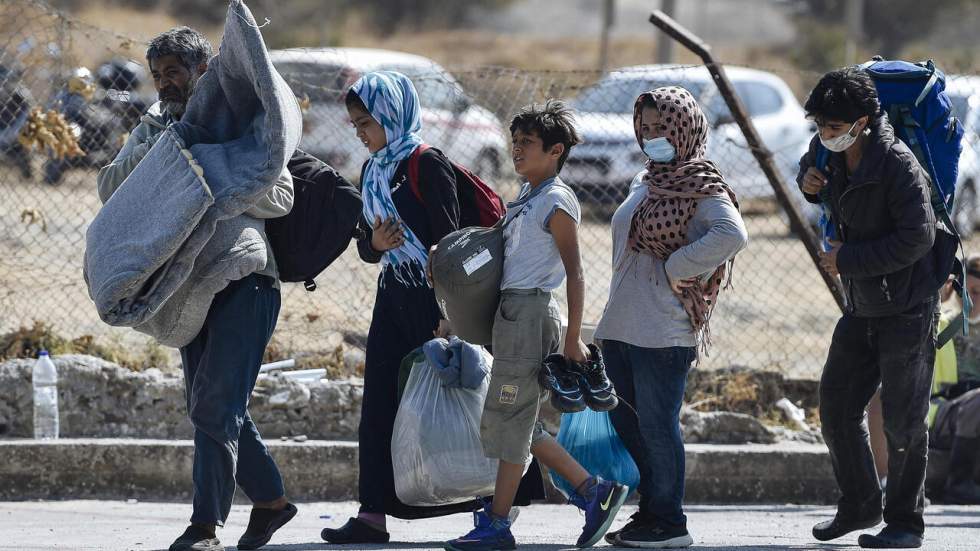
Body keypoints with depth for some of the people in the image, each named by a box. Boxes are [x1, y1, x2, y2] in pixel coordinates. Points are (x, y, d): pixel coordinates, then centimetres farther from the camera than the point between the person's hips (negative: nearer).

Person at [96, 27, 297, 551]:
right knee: (214, 407, 12)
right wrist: (156, 149, -16)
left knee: (214, 404, -14)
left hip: (245, 280, -7)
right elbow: (109, 188, -1)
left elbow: (281, 197, -14)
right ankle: (270, 499, 27)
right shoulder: (152, 129, 12)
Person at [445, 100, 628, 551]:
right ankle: (593, 490, 14)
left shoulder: (556, 202, -10)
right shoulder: (526, 199, 17)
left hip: (531, 311, -9)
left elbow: (575, 275, -13)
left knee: (509, 419, -5)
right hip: (510, 310, 9)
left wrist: (573, 339, -16)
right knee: (516, 421, 10)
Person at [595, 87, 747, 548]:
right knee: (625, 423, 12)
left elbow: (732, 234, -25)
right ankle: (649, 513, 20)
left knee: (656, 424, -6)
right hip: (621, 325, 9)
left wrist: (674, 268, -20)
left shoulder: (701, 186, -8)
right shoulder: (643, 184, 18)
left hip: (664, 330, -9)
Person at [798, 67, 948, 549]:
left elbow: (916, 238, -24)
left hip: (907, 309, -8)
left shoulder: (897, 165, -22)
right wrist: (808, 182, 0)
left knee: (902, 419, -2)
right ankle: (860, 505, 26)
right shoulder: (827, 151, 1)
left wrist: (848, 259, -20)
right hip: (862, 307, 8)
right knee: (836, 405, 10)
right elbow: (813, 169, 26)